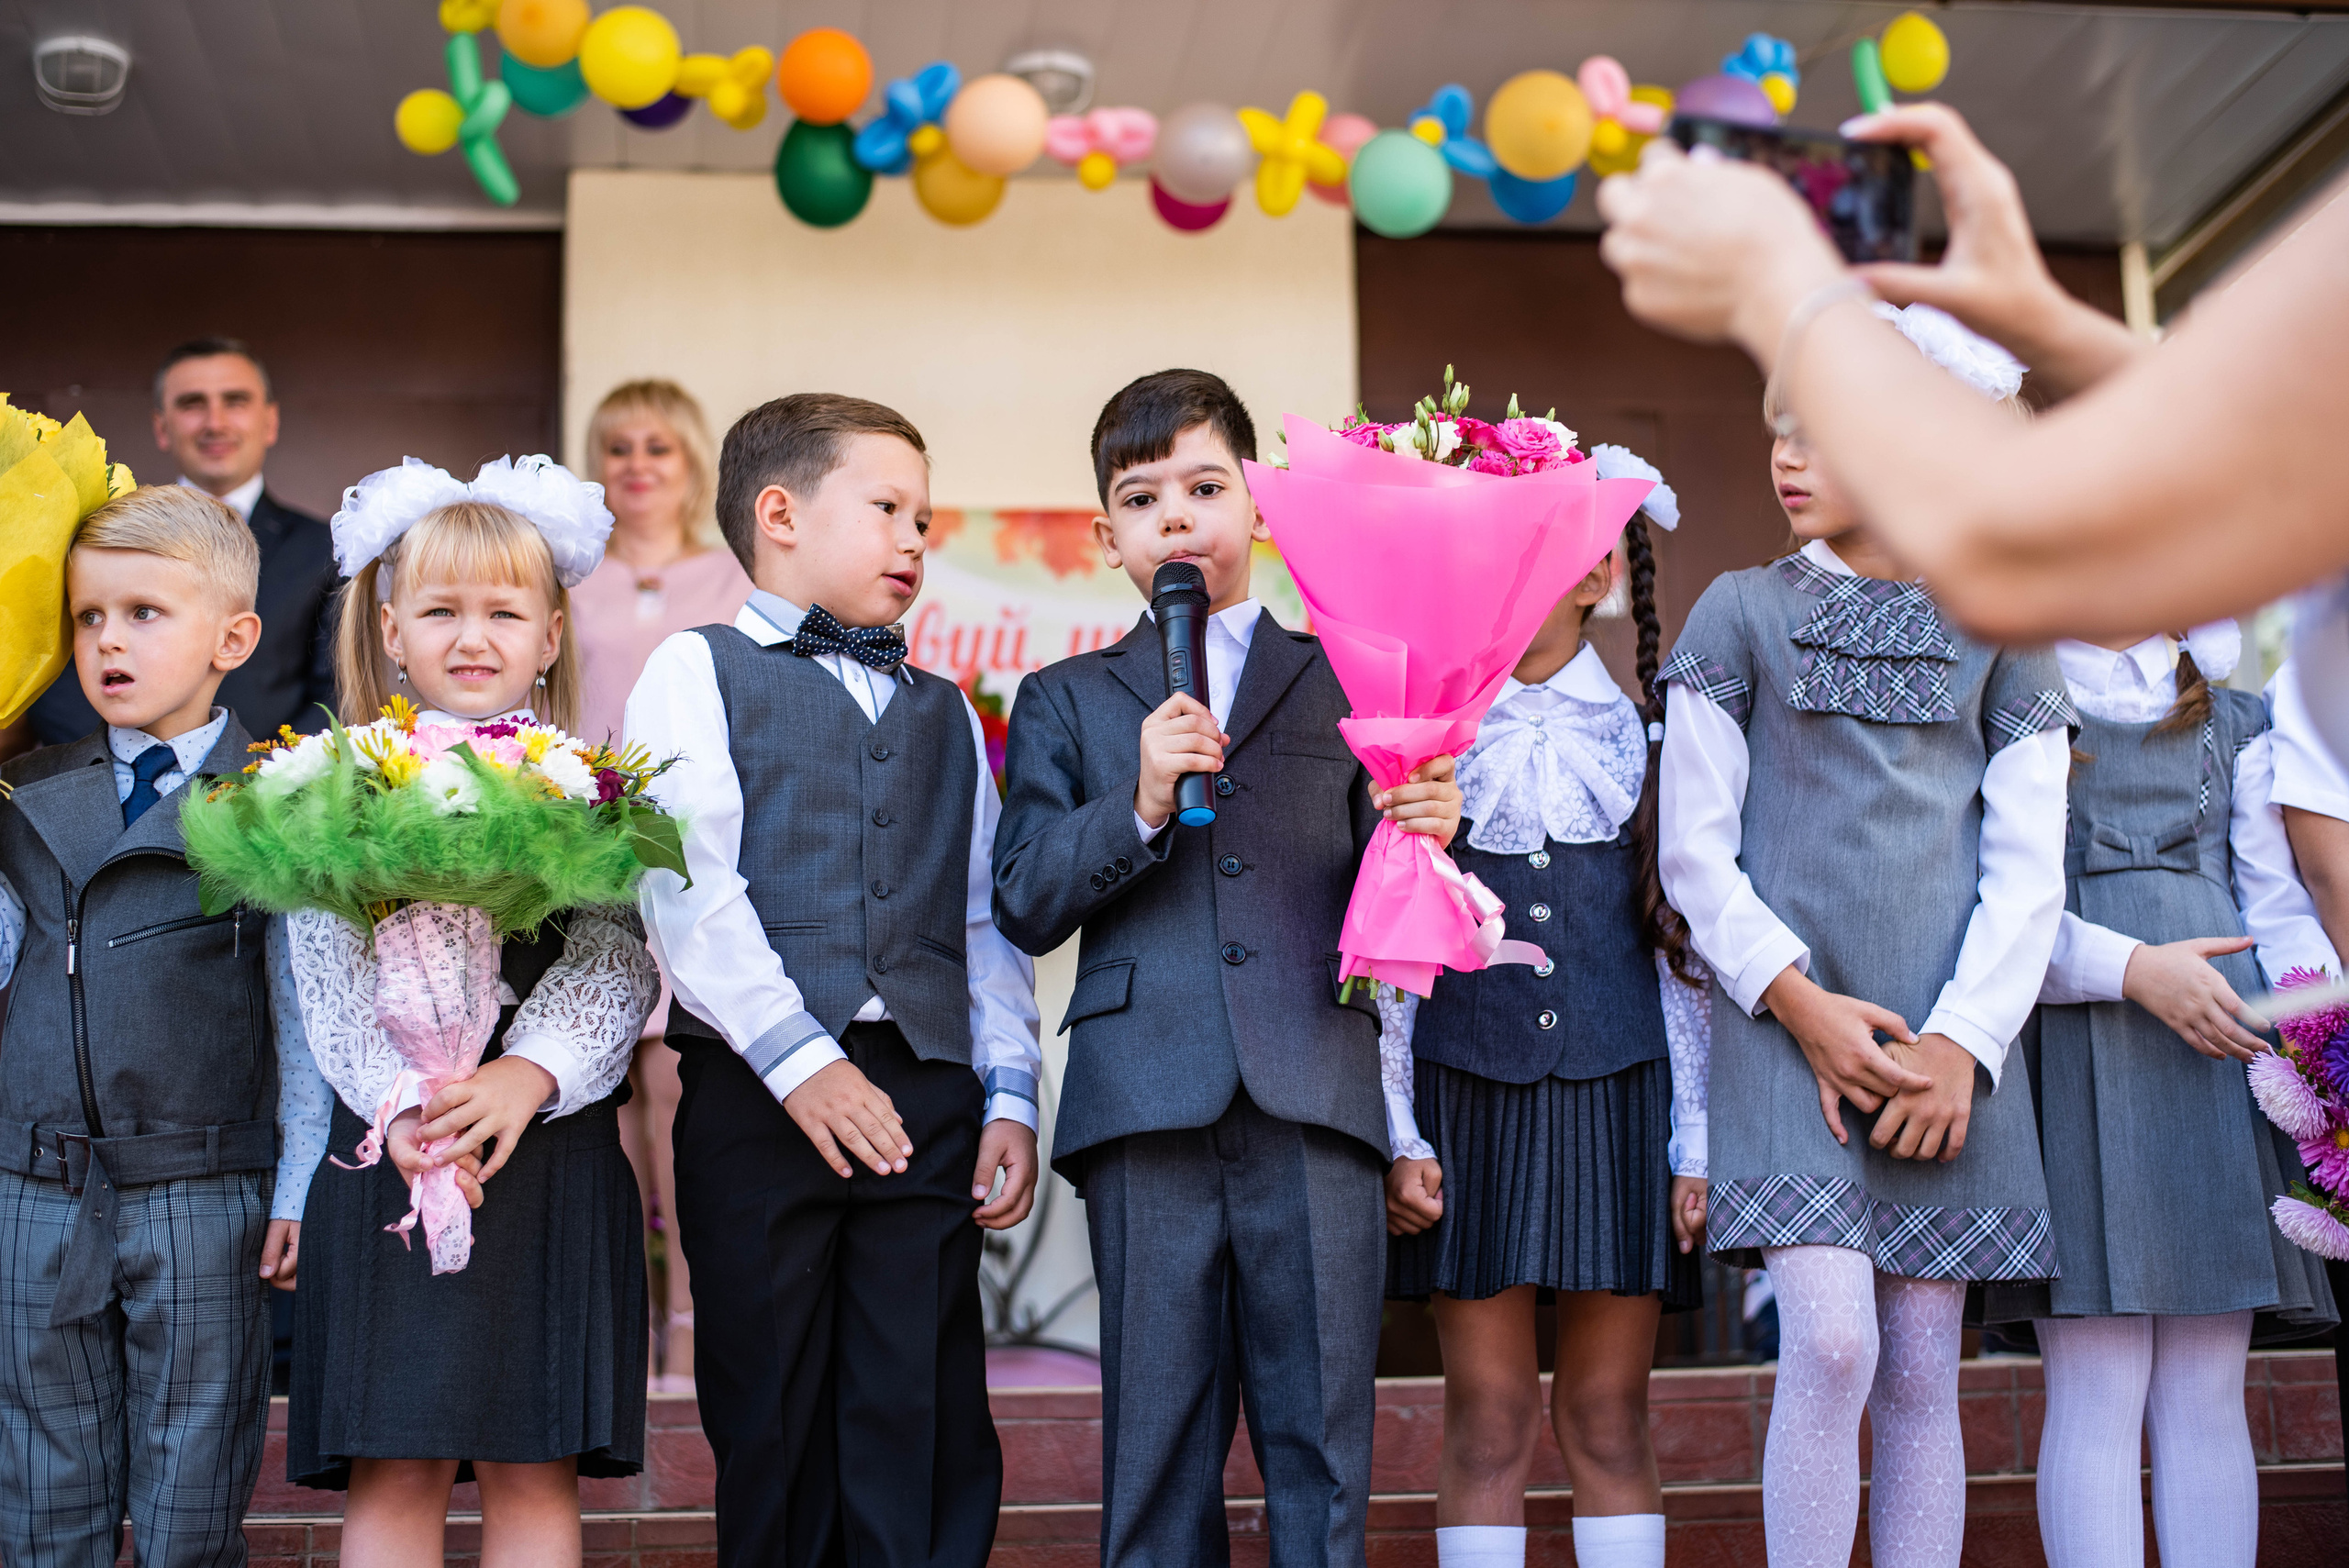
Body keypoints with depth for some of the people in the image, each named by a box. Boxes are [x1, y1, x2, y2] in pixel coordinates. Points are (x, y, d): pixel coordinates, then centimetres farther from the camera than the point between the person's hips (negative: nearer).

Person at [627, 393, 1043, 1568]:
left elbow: (986, 918, 18)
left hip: (927, 1095, 4)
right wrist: (795, 1057, -15)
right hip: (757, 1092, -4)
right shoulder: (697, 673, 6)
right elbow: (688, 886, -7)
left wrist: (1009, 1094, 7)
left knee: (927, 1426, 1)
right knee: (774, 1426, 3)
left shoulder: (943, 713, 22)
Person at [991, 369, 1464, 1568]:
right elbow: (1024, 906, 5)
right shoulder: (1064, 702, 16)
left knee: (1322, 1445, 0)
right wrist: (1141, 804, -9)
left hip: (1316, 1101, 0)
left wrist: (1419, 833, -9)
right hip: (1147, 1104, 0)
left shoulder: (1343, 684, 16)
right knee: (1158, 1444, 3)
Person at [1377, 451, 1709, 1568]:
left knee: (1608, 1422, 4)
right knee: (1488, 1420, 1)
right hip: (1468, 1091, 0)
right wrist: (1399, 1132, -2)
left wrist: (1693, 1145, 1)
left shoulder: (1649, 735, 7)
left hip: (1619, 1093, 0)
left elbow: (1683, 946, 6)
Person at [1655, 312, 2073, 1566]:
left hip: (1948, 1039, 2)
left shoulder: (1996, 631, 11)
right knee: (1829, 1342, -15)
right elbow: (1694, 848, 3)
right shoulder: (1742, 612, 8)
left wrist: (1963, 1040, -7)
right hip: (1788, 1021, -1)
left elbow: (2027, 867, 5)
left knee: (1920, 1371, 3)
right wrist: (1801, 1001, -8)